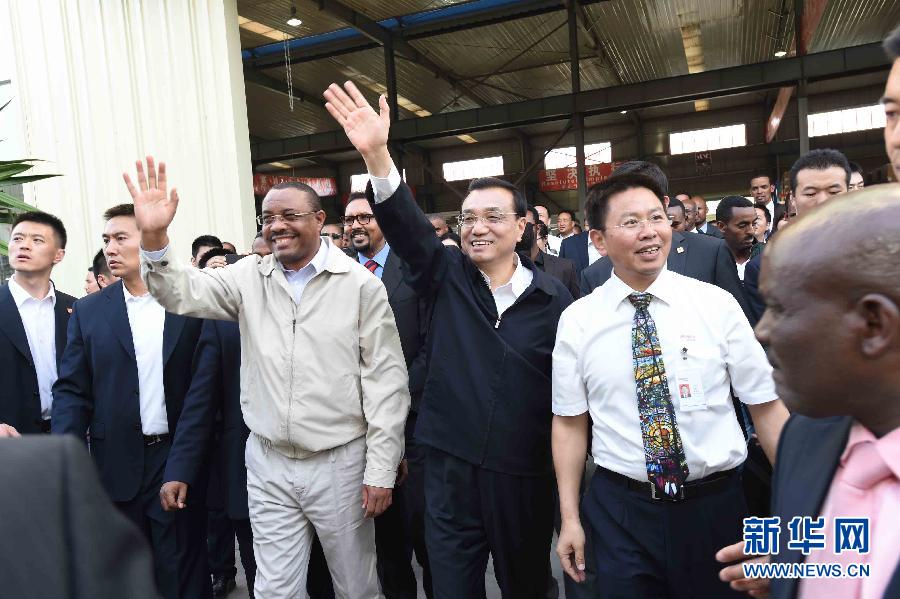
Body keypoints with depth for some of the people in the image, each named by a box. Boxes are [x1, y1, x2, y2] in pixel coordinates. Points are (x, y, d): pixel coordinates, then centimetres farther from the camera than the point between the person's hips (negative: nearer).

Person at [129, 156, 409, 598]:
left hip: (340, 463, -2)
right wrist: (154, 237, -25)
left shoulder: (361, 284, -8)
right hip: (268, 464, 3)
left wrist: (381, 471, -9)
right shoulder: (249, 277, 3)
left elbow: (386, 380, -8)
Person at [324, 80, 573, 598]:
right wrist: (377, 155, -33)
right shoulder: (447, 276, -2)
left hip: (525, 475, 0)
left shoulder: (553, 297, -5)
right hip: (450, 468, 1)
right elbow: (406, 226, -18)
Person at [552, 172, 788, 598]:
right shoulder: (577, 321, -4)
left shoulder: (716, 304, -5)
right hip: (619, 510, 0)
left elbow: (766, 405, -2)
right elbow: (569, 421, -1)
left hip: (716, 505, 1)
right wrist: (570, 518, -1)